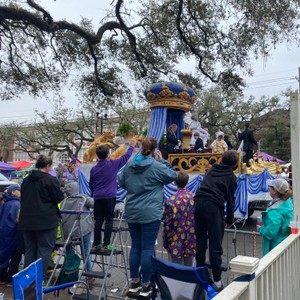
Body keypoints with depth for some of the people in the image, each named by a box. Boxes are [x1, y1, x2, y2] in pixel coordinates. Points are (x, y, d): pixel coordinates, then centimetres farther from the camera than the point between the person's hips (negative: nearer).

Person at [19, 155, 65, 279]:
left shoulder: (26, 180, 10)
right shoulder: (51, 180, -13)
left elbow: (22, 198, 19)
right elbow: (59, 198, -9)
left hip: (27, 220, 7)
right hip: (46, 221, -7)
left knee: (30, 249, 16)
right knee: (44, 249, 2)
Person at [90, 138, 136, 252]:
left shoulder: (94, 169, 4)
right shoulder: (112, 164, -6)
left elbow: (91, 184, 12)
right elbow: (125, 157, 6)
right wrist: (131, 146, 21)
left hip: (98, 197, 4)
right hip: (109, 197, -3)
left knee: (98, 221, 10)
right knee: (108, 220, 2)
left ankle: (96, 244, 14)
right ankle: (105, 245, 2)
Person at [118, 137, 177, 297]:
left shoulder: (129, 165, 4)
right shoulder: (157, 166, -12)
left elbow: (121, 182, 17)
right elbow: (173, 175, 5)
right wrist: (162, 160, 7)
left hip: (132, 212, 6)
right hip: (150, 213, -5)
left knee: (135, 246, 14)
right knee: (147, 248, 2)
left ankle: (134, 282, 25)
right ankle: (145, 286, 12)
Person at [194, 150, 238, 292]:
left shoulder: (211, 170, 22)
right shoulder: (231, 177, 10)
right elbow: (230, 199, 10)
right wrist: (229, 220, 20)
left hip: (198, 202, 5)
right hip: (214, 206, -4)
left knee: (200, 243, 13)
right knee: (215, 246, 1)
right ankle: (217, 281, 5)